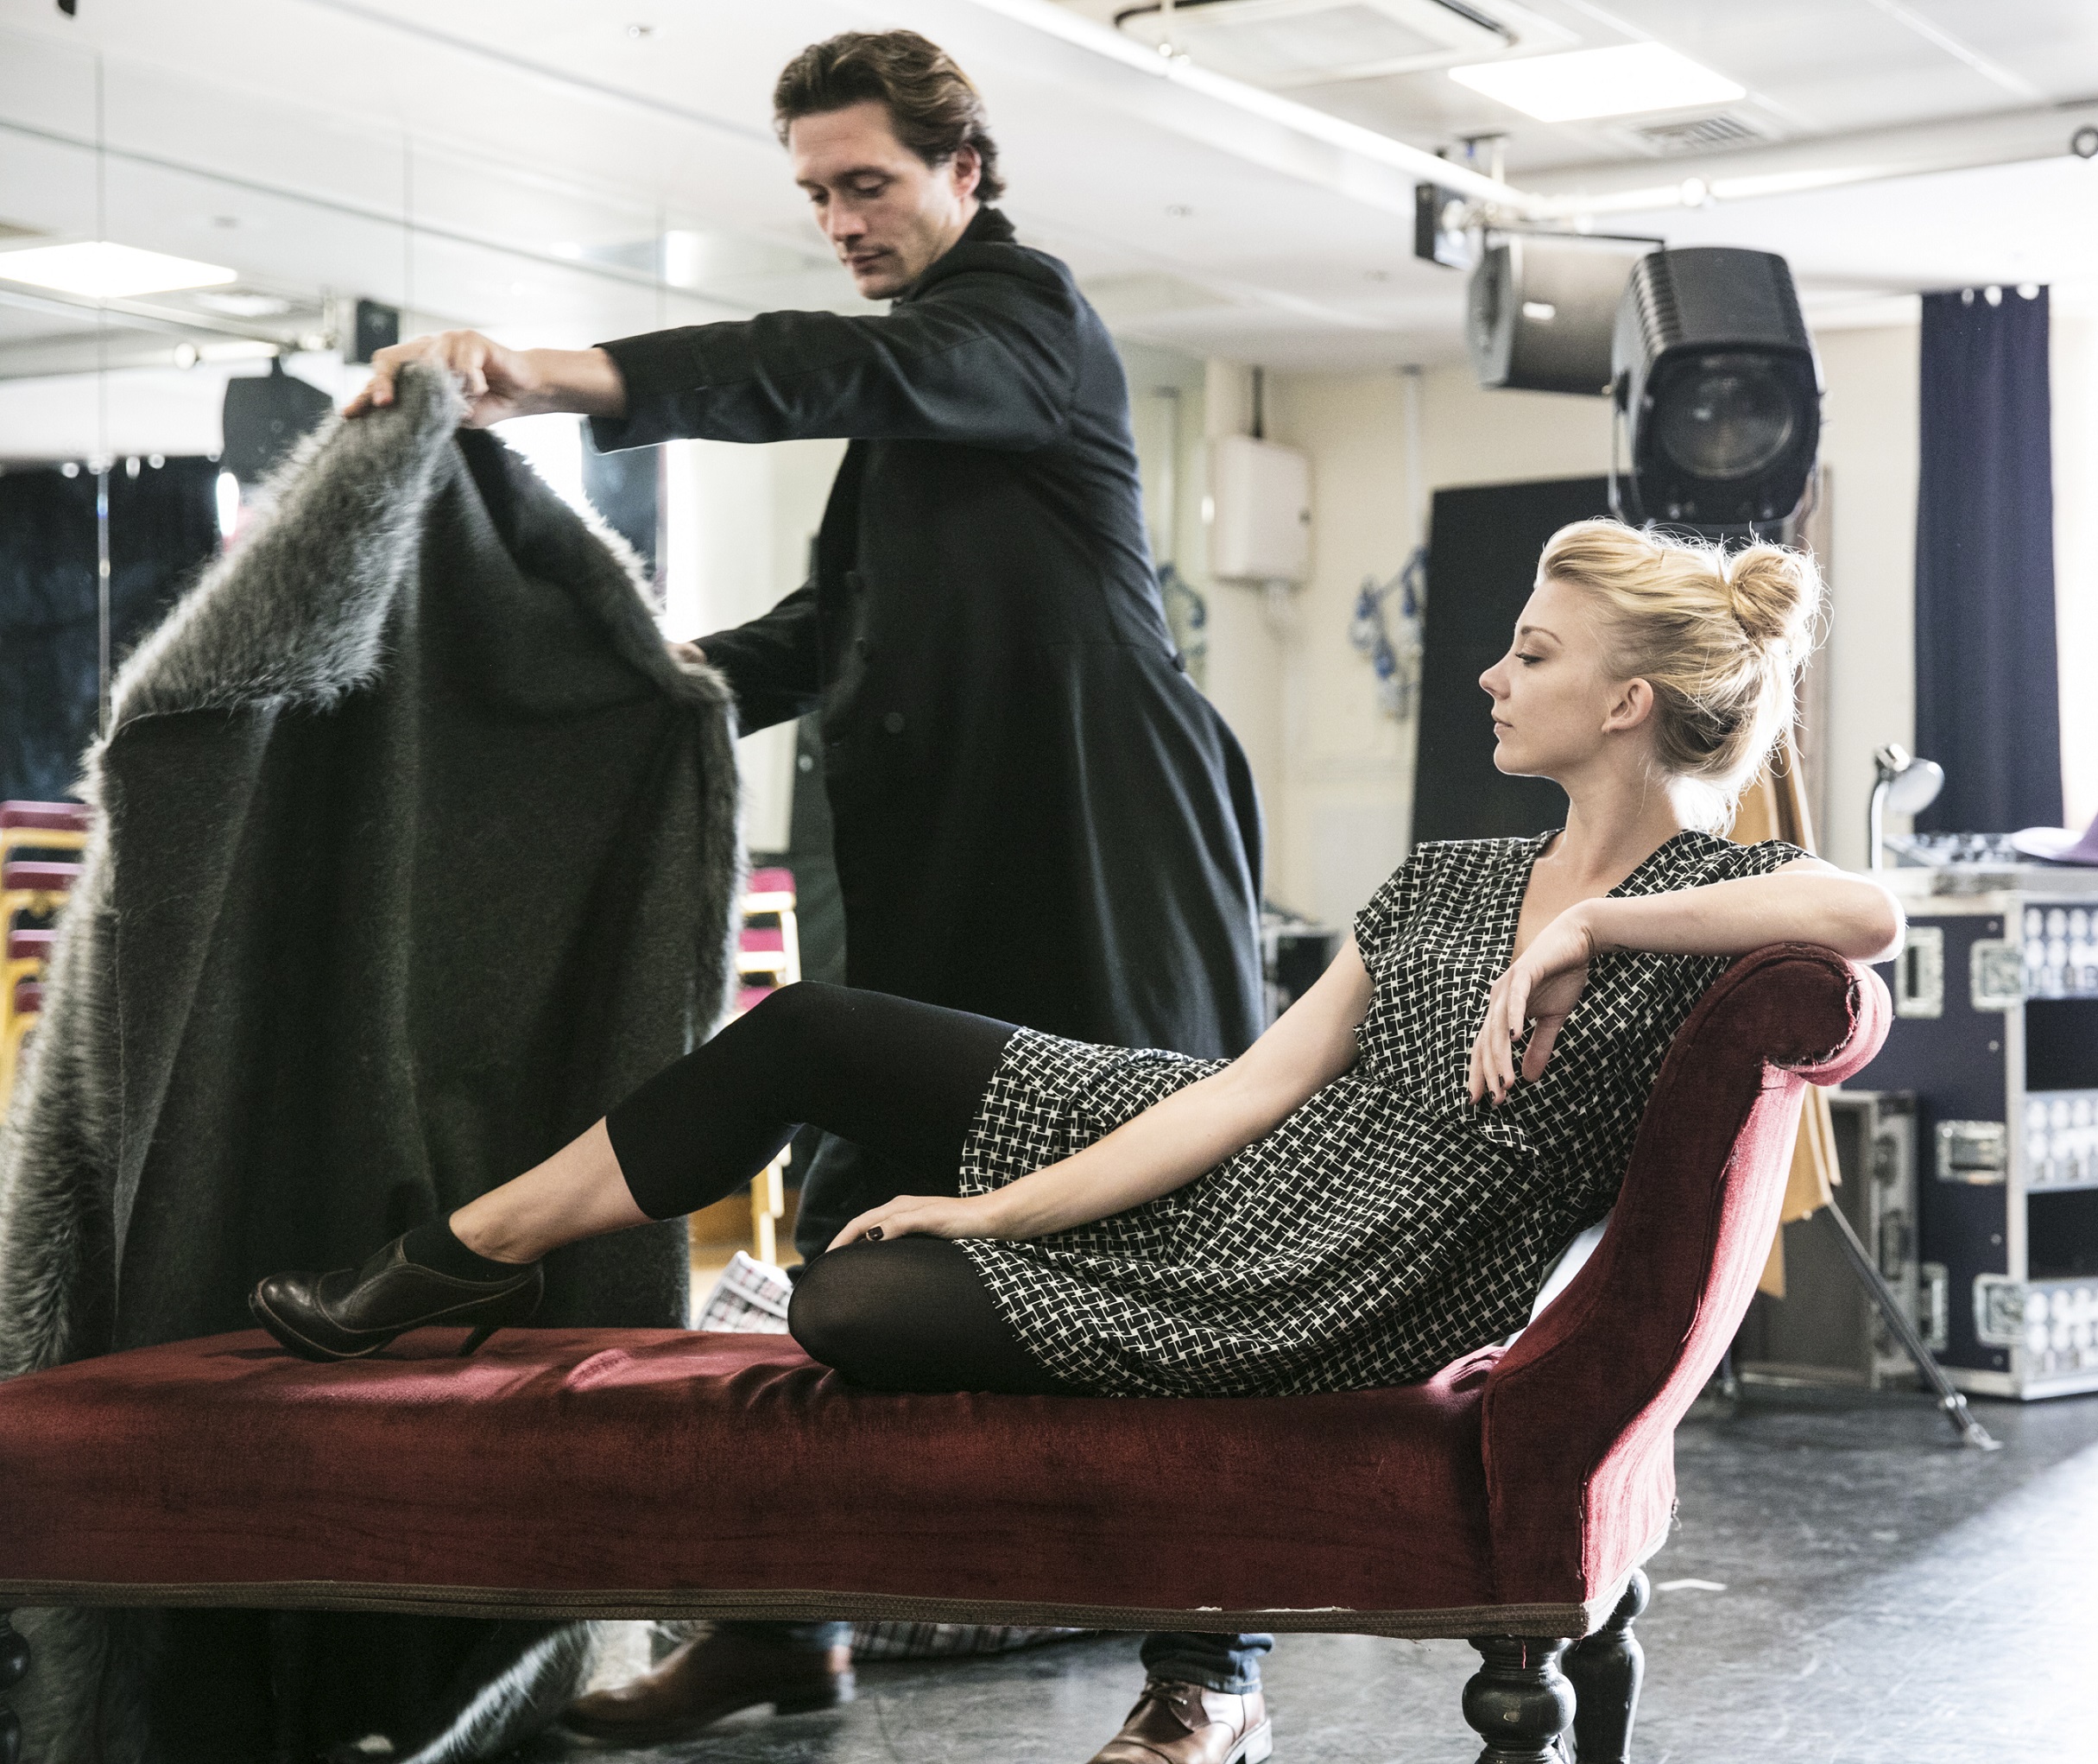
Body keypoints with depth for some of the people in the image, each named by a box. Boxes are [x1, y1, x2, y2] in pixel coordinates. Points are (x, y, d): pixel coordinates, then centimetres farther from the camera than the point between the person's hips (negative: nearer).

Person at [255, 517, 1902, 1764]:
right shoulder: (1454, 876, 7)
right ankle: (464, 1255, 21)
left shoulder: (1695, 905, -13)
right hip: (1217, 1171, 8)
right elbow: (1253, 1081, 3)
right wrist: (996, 1207, -3)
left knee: (863, 1313, -15)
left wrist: (1590, 924, -29)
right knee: (809, 1033, 4)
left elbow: (1873, 913, -37)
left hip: (1320, 1313, -7)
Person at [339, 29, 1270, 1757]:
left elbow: (835, 372, -26)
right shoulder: (911, 388, 22)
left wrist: (558, 373, -39)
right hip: (944, 883, 9)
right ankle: (784, 1622, 16)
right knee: (854, 1232, 7)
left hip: (1115, 871, -9)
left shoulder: (1033, 314, -5)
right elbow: (836, 625, 20)